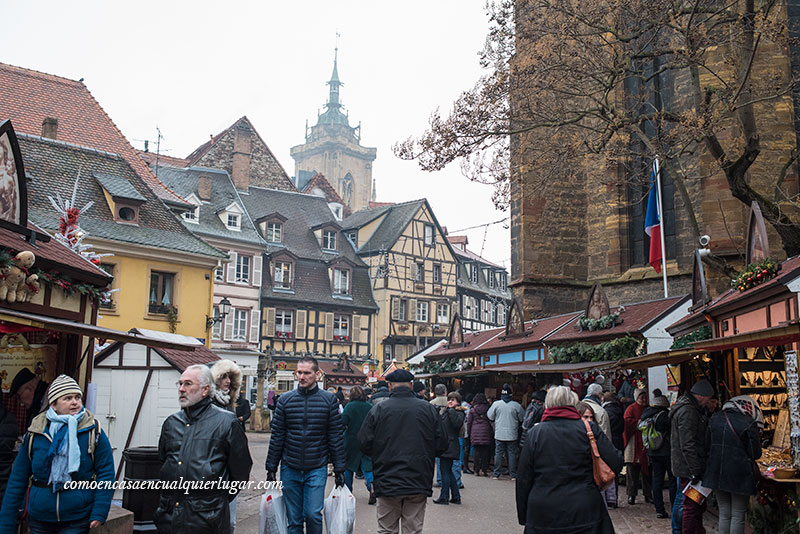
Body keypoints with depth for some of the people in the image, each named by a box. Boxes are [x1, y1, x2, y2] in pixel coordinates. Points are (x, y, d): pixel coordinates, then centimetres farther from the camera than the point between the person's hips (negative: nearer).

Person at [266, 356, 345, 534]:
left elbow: (336, 437, 1)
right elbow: (277, 437, 6)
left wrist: (339, 469, 0)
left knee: (313, 515, -7)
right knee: (294, 518, 8)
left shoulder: (329, 400, -1)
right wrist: (271, 468, 4)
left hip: (317, 469, -2)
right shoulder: (285, 399, 3)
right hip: (290, 469, 2)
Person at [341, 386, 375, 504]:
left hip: (351, 440, -2)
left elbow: (343, 423, -16)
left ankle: (348, 491, 24)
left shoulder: (350, 406, -12)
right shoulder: (370, 407, -2)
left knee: (348, 464, 15)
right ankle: (372, 487, -21)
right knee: (367, 464, 3)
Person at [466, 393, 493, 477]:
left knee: (477, 451, 4)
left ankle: (477, 470, 3)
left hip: (475, 432, 0)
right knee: (485, 451, 4)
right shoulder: (488, 409, 1)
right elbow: (491, 421, 3)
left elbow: (469, 422, 4)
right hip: (486, 432, 0)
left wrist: (469, 432, 13)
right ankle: (484, 470, 3)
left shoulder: (472, 410, 2)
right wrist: (492, 434, 8)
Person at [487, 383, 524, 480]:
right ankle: (513, 475, 6)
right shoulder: (516, 405, -6)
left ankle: (496, 474, 8)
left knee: (498, 453, 7)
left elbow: (490, 417, 5)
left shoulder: (496, 404, -6)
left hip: (499, 434, 0)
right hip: (512, 435, 0)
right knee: (512, 454, 6)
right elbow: (522, 419, 6)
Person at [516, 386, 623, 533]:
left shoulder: (535, 433, -2)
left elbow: (523, 480, 1)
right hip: (584, 516, -1)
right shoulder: (589, 429, -5)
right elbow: (616, 464, -8)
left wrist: (523, 516, 11)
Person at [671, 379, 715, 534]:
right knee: (692, 506, -5)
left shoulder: (693, 409, 16)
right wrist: (695, 472, -24)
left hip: (690, 468, 11)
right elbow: (688, 445, -24)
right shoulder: (688, 411, -20)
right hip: (689, 469, -11)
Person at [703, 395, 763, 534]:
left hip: (717, 473, 5)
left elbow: (707, 446, 10)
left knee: (724, 514, 14)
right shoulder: (749, 424, -12)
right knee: (738, 516, 5)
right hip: (739, 476, -5)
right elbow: (756, 454, -8)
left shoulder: (715, 418, 6)